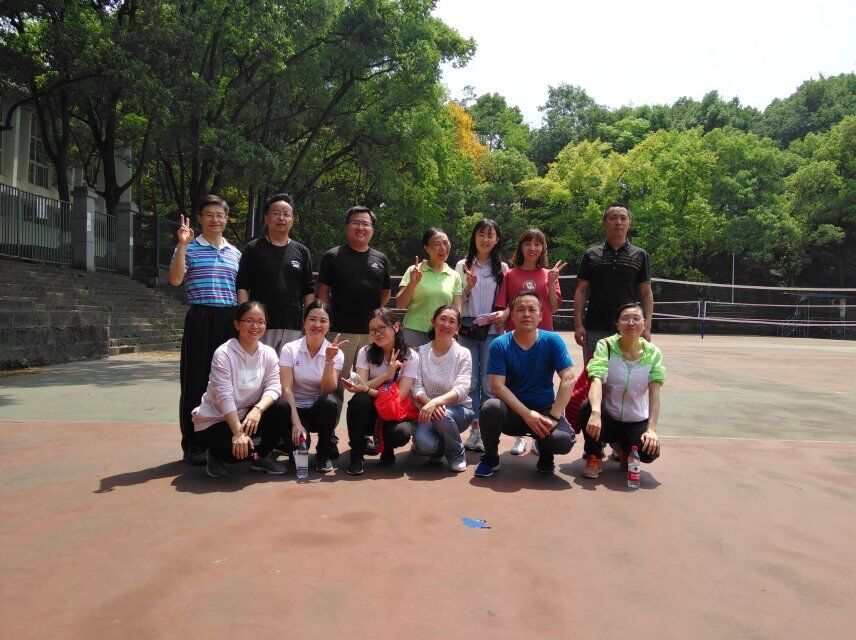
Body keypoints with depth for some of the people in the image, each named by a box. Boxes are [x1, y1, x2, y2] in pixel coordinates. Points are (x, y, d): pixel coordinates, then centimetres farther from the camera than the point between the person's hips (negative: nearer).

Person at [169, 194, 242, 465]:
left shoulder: (235, 254, 16)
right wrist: (182, 245, -18)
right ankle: (193, 445, 8)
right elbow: (175, 279, -11)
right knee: (196, 382, -1)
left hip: (230, 321, 4)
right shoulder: (189, 248, 4)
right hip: (200, 319, -4)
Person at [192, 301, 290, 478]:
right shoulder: (223, 353, -18)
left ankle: (262, 456, 3)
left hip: (247, 416, 5)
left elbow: (273, 387, -13)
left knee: (281, 408, -19)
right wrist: (238, 433, -32)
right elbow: (225, 397, -24)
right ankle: (215, 454, 7)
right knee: (241, 448, -31)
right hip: (214, 421, -5)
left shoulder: (268, 353, -2)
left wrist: (258, 409, -34)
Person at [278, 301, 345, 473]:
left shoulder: (336, 353, -6)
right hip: (296, 409, -1)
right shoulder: (290, 349, -8)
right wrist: (296, 422, -25)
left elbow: (327, 390, -17)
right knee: (297, 440, -31)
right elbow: (286, 389, -15)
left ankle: (324, 453, -9)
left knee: (328, 400, -33)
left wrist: (329, 360, -31)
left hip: (321, 410, 1)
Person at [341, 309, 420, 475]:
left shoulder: (411, 357, -7)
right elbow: (361, 387, -12)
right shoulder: (366, 352, -1)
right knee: (360, 399, -33)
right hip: (369, 413, 2)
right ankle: (356, 456, -16)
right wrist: (388, 373, -23)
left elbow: (399, 396, -17)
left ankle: (387, 449, 4)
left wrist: (366, 389, -31)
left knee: (400, 433, -36)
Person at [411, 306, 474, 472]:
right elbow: (416, 387, -5)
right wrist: (429, 403, -28)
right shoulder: (422, 352, 1)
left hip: (459, 409, -1)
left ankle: (456, 455, -4)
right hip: (428, 409, 1)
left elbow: (461, 390, -17)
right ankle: (438, 449, 11)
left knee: (443, 415, -37)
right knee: (423, 443, -30)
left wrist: (436, 402, -34)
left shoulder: (463, 354, -5)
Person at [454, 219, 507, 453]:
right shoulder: (462, 266, 9)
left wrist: (503, 314, -12)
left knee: (489, 382, -3)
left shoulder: (502, 268, 8)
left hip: (492, 329, -1)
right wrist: (469, 286, -11)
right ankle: (474, 427, 9)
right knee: (471, 381, 1)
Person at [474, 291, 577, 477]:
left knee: (564, 440, -30)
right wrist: (527, 414, -23)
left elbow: (569, 379, -12)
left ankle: (545, 452, 11)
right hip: (512, 412, 0)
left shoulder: (552, 340, -5)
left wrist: (553, 417, -20)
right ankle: (490, 457, -3)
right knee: (491, 407, -33)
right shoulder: (500, 345, -7)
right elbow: (497, 386, -14)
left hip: (545, 409, 0)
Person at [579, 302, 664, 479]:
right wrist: (596, 413, -46)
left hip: (636, 421, 2)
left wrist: (651, 429, -28)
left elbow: (654, 393, -15)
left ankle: (621, 447, 12)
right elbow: (596, 380, -28)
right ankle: (594, 458, -6)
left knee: (650, 452, -26)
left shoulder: (653, 353, -6)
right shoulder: (605, 346, -13)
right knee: (588, 407, -34)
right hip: (606, 417, -2)